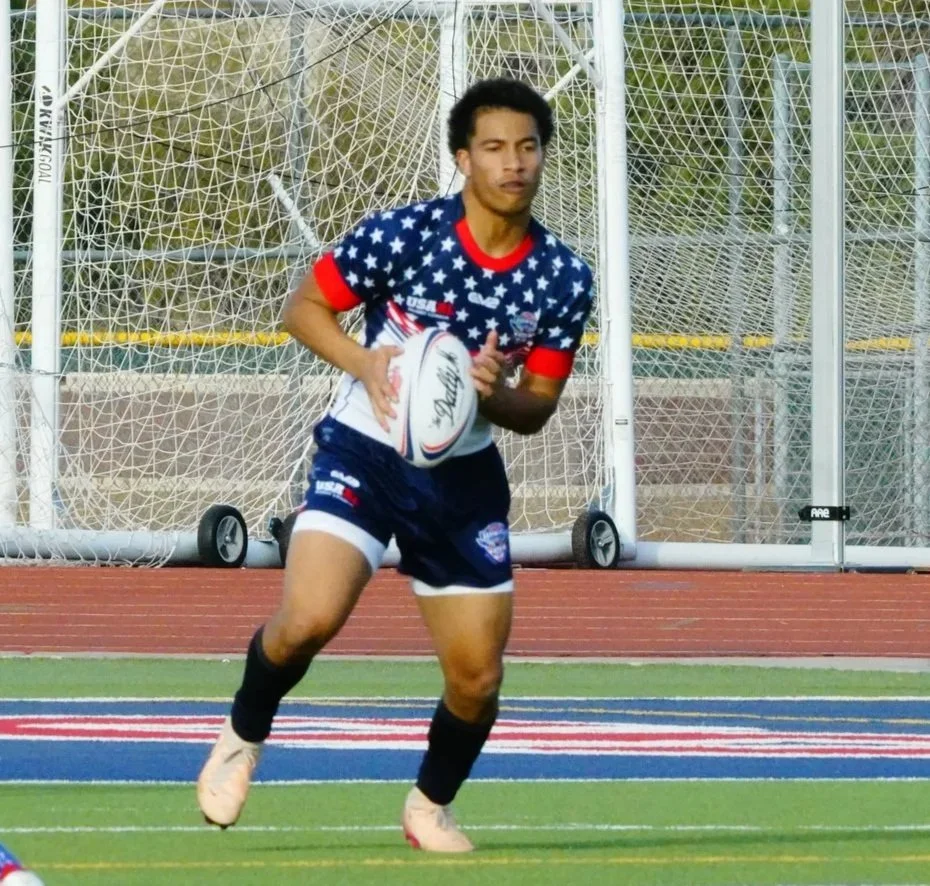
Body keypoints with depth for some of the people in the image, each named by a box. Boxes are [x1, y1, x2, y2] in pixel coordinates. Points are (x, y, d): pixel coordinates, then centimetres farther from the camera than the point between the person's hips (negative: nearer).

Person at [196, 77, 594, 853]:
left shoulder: (563, 280, -6)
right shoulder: (404, 234, -16)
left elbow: (537, 408, 2)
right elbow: (304, 306, -4)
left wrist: (495, 394, -21)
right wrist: (365, 361, -22)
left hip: (464, 474, 3)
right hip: (364, 450, -3)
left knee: (478, 678, 1)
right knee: (309, 620, -25)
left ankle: (431, 806, 30)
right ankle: (243, 738, 6)